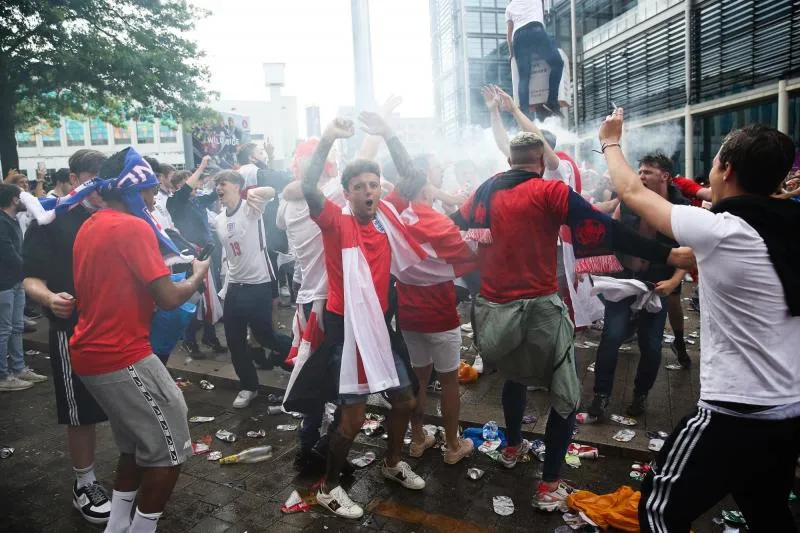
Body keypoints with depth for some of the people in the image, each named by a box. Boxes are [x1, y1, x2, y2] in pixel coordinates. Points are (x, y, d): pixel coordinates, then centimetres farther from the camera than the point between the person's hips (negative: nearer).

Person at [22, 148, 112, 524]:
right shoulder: (51, 220, -7)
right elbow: (31, 278, -10)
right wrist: (48, 298, -31)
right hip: (75, 332, -4)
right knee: (82, 413, 7)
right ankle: (84, 484, 26)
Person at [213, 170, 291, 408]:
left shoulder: (250, 208, -10)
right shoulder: (217, 221, 10)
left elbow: (271, 192, -31)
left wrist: (254, 192, -53)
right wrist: (226, 282, 17)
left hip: (259, 284, -6)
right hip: (234, 286, 7)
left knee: (263, 335, 1)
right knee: (234, 340, 9)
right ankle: (248, 386, 26)